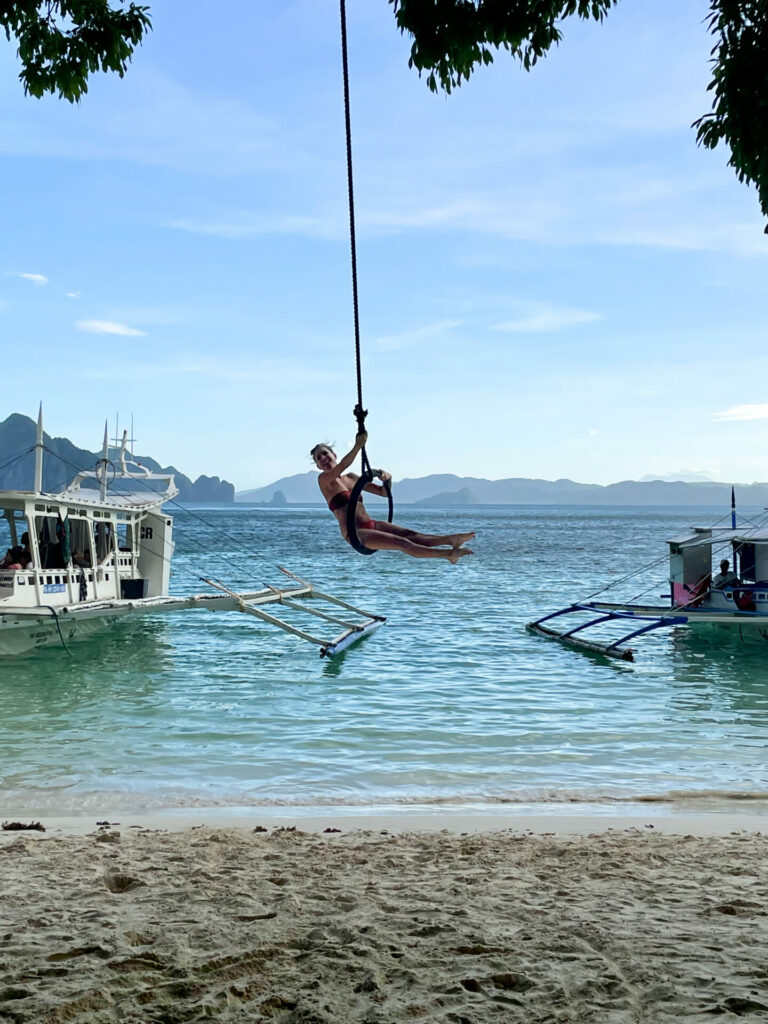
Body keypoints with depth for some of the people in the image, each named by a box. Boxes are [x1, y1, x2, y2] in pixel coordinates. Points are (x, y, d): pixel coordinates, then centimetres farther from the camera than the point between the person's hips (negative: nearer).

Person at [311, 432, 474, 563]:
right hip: (356, 533, -7)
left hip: (371, 525, 7)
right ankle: (448, 554, -33)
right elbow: (342, 466, -22)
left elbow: (383, 492, 23)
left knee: (410, 534, -17)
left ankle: (451, 539, -34)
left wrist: (387, 480, 2)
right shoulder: (324, 480, 1)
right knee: (402, 543, -22)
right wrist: (358, 446, -31)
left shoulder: (351, 478, 21)